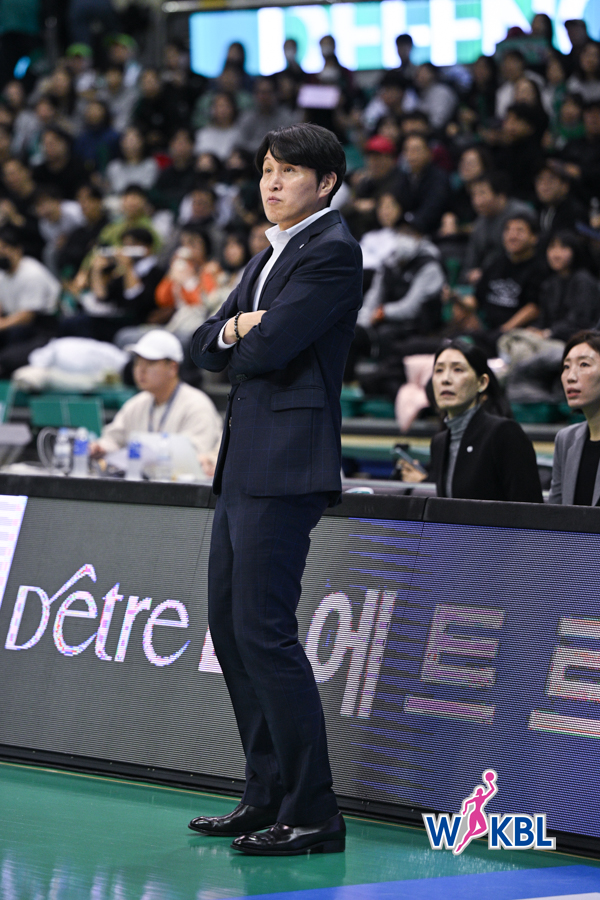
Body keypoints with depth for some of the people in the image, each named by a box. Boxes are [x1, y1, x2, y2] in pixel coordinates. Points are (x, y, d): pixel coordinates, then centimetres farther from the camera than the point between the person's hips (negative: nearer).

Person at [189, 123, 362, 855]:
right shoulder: (267, 259, 22)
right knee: (228, 625, 12)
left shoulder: (332, 252, -8)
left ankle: (312, 815, -10)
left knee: (263, 630, -13)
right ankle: (268, 795, 20)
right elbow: (207, 348, 18)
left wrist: (245, 337, 5)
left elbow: (269, 346, -18)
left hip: (285, 465, -10)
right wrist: (233, 330, -4)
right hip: (243, 462, 10)